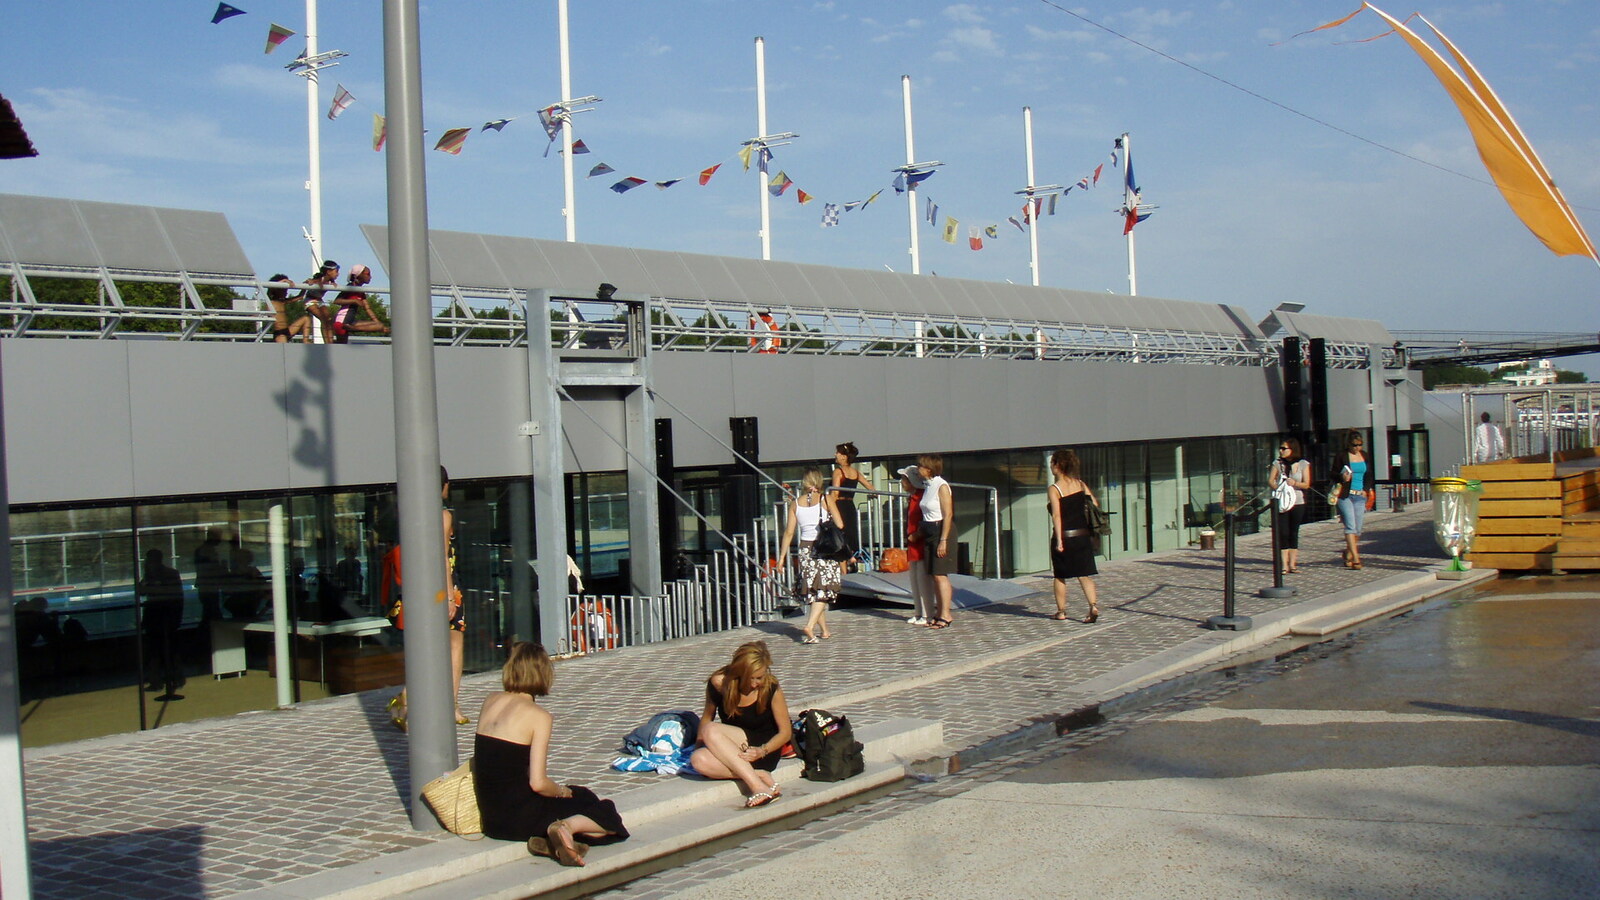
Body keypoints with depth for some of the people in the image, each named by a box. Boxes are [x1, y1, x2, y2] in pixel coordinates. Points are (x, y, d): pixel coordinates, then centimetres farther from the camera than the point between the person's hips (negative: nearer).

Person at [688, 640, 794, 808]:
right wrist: (699, 745, -1)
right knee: (699, 760, -31)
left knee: (711, 730, -30)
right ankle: (760, 776, -26)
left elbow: (786, 732, -6)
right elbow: (707, 716, 9)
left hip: (764, 746, -3)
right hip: (733, 750, 3)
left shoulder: (771, 689, -14)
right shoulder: (719, 683, -9)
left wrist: (762, 751, -21)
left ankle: (758, 786, -34)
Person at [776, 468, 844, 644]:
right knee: (824, 590, -2)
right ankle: (810, 625, -20)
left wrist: (782, 556, 7)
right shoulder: (826, 499, -5)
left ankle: (825, 630, 21)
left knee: (812, 591, 15)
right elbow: (840, 526, -8)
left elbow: (789, 532, 1)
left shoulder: (795, 503, 3)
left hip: (806, 549, 3)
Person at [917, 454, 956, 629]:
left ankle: (946, 615, -4)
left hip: (941, 531, -8)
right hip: (928, 533, 8)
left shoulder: (942, 486, -12)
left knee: (940, 574, -8)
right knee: (934, 575, 9)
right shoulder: (927, 486, 12)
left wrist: (943, 540, -20)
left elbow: (948, 515, -16)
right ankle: (940, 613, 14)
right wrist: (919, 534, 11)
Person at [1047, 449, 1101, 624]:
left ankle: (1061, 612, 19)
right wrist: (1092, 531, 15)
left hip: (1064, 536, -4)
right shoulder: (1080, 483, 5)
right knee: (1084, 575, 5)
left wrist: (1059, 540, -19)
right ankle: (1094, 605, -13)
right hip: (1083, 535, 4)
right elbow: (1095, 505, 6)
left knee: (1060, 576, 12)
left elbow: (1056, 516, -18)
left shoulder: (1053, 489, -10)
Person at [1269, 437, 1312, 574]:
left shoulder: (1304, 464, 2)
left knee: (1294, 533, 6)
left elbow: (1306, 484, -1)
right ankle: (1284, 565, -7)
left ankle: (1292, 563, 13)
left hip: (1298, 502, 0)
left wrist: (1295, 483, -20)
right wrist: (1278, 489, -16)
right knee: (1283, 533, -7)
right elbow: (1271, 480, 2)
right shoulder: (1277, 463, 5)